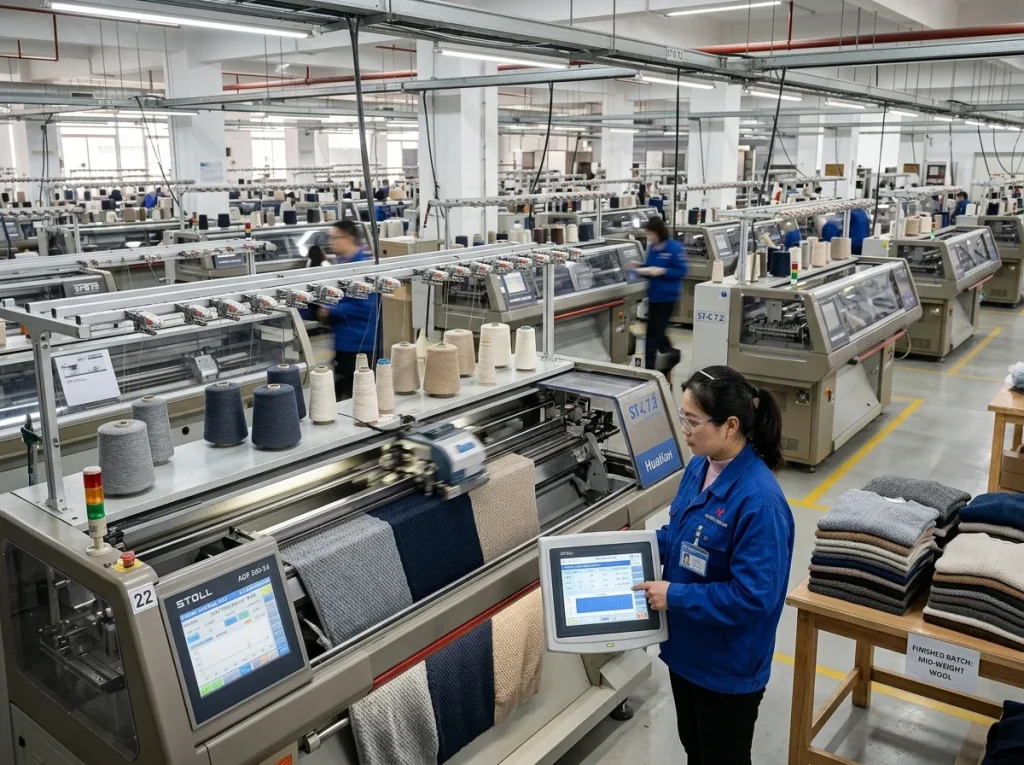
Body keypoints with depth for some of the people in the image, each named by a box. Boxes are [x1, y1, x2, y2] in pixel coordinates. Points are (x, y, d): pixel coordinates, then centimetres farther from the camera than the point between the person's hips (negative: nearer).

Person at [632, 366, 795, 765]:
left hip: (729, 666, -8)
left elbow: (753, 596, -28)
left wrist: (675, 595, -24)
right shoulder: (699, 467, -3)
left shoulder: (759, 501, -30)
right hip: (687, 647, 8)